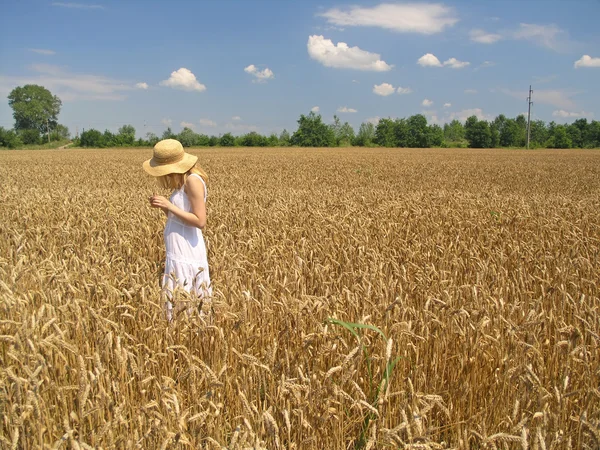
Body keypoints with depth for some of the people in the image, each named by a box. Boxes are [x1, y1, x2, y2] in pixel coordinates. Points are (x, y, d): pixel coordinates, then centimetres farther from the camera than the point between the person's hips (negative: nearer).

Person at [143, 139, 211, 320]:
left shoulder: (193, 180, -16)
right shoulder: (184, 181, 13)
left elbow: (200, 221, -20)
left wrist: (169, 205, -18)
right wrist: (163, 206, 0)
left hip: (186, 254, -10)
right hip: (179, 253, 10)